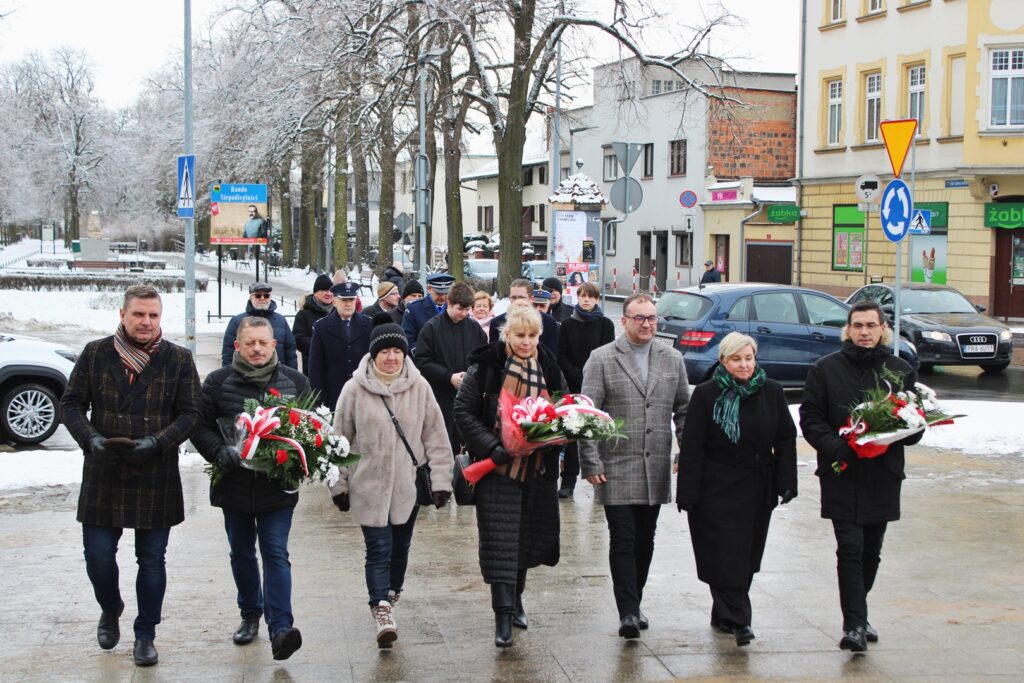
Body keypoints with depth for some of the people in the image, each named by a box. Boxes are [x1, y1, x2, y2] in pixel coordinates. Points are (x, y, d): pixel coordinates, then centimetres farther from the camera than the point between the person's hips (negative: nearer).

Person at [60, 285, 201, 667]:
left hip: (156, 477, -1)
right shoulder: (96, 353, 2)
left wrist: (156, 443, -18)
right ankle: (110, 611, 34)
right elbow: (71, 404, 4)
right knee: (98, 555, 4)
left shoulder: (178, 359, -1)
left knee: (151, 560, 6)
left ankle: (145, 635, 21)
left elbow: (189, 414, -2)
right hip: (102, 475, 1)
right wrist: (90, 439, -15)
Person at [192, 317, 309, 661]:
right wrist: (220, 452, -17)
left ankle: (280, 630, -13)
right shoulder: (218, 382, 0)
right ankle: (250, 614, 34)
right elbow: (200, 426, 1)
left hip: (278, 487, -2)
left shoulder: (296, 382, 2)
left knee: (276, 554, -7)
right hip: (234, 484, 2)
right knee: (241, 553, 16)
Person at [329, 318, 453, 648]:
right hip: (369, 486, -3)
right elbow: (340, 439, 2)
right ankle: (382, 611, -18)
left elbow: (436, 436, 3)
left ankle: (390, 598, 35)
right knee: (378, 549, -10)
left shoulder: (419, 387, -1)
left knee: (400, 546, 15)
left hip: (408, 485, 3)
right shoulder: (355, 390, -5)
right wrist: (339, 484, 3)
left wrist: (441, 479, -1)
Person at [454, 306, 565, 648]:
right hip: (499, 466, -5)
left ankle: (516, 598, 36)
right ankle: (503, 615, -2)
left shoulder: (549, 369, 7)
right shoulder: (486, 366, -7)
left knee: (530, 536, 15)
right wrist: (491, 447, -18)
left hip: (537, 468, 5)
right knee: (500, 540, -6)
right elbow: (464, 411, -7)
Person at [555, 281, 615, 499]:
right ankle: (568, 480, 1)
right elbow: (561, 356, 3)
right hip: (573, 386, 1)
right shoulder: (568, 325, 7)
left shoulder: (605, 324, 4)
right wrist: (578, 376, -9)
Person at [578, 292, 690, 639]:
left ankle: (633, 605, 23)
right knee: (623, 541, -7)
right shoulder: (602, 359, -3)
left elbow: (683, 410, 15)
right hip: (616, 469, -4)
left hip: (656, 469, 4)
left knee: (644, 541, 11)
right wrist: (591, 463, -9)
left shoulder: (672, 359, 10)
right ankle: (628, 612, -5)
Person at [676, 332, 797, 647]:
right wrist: (688, 493, -11)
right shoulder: (706, 394, -4)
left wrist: (786, 482, -1)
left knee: (746, 555, 9)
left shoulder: (771, 392, 4)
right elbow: (692, 446, -6)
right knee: (724, 554, -8)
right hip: (717, 489, -4)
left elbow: (786, 439, 8)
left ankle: (724, 614, 22)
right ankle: (738, 619, -7)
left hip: (757, 490, 4)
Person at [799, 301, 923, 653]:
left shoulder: (901, 370, 6)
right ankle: (855, 624, -10)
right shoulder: (826, 369, 1)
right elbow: (810, 418, -1)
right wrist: (837, 447, -17)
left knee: (871, 552, 12)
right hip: (842, 475, -3)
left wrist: (893, 437, -14)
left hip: (883, 476, 3)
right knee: (850, 548, -10)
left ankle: (856, 614, 28)